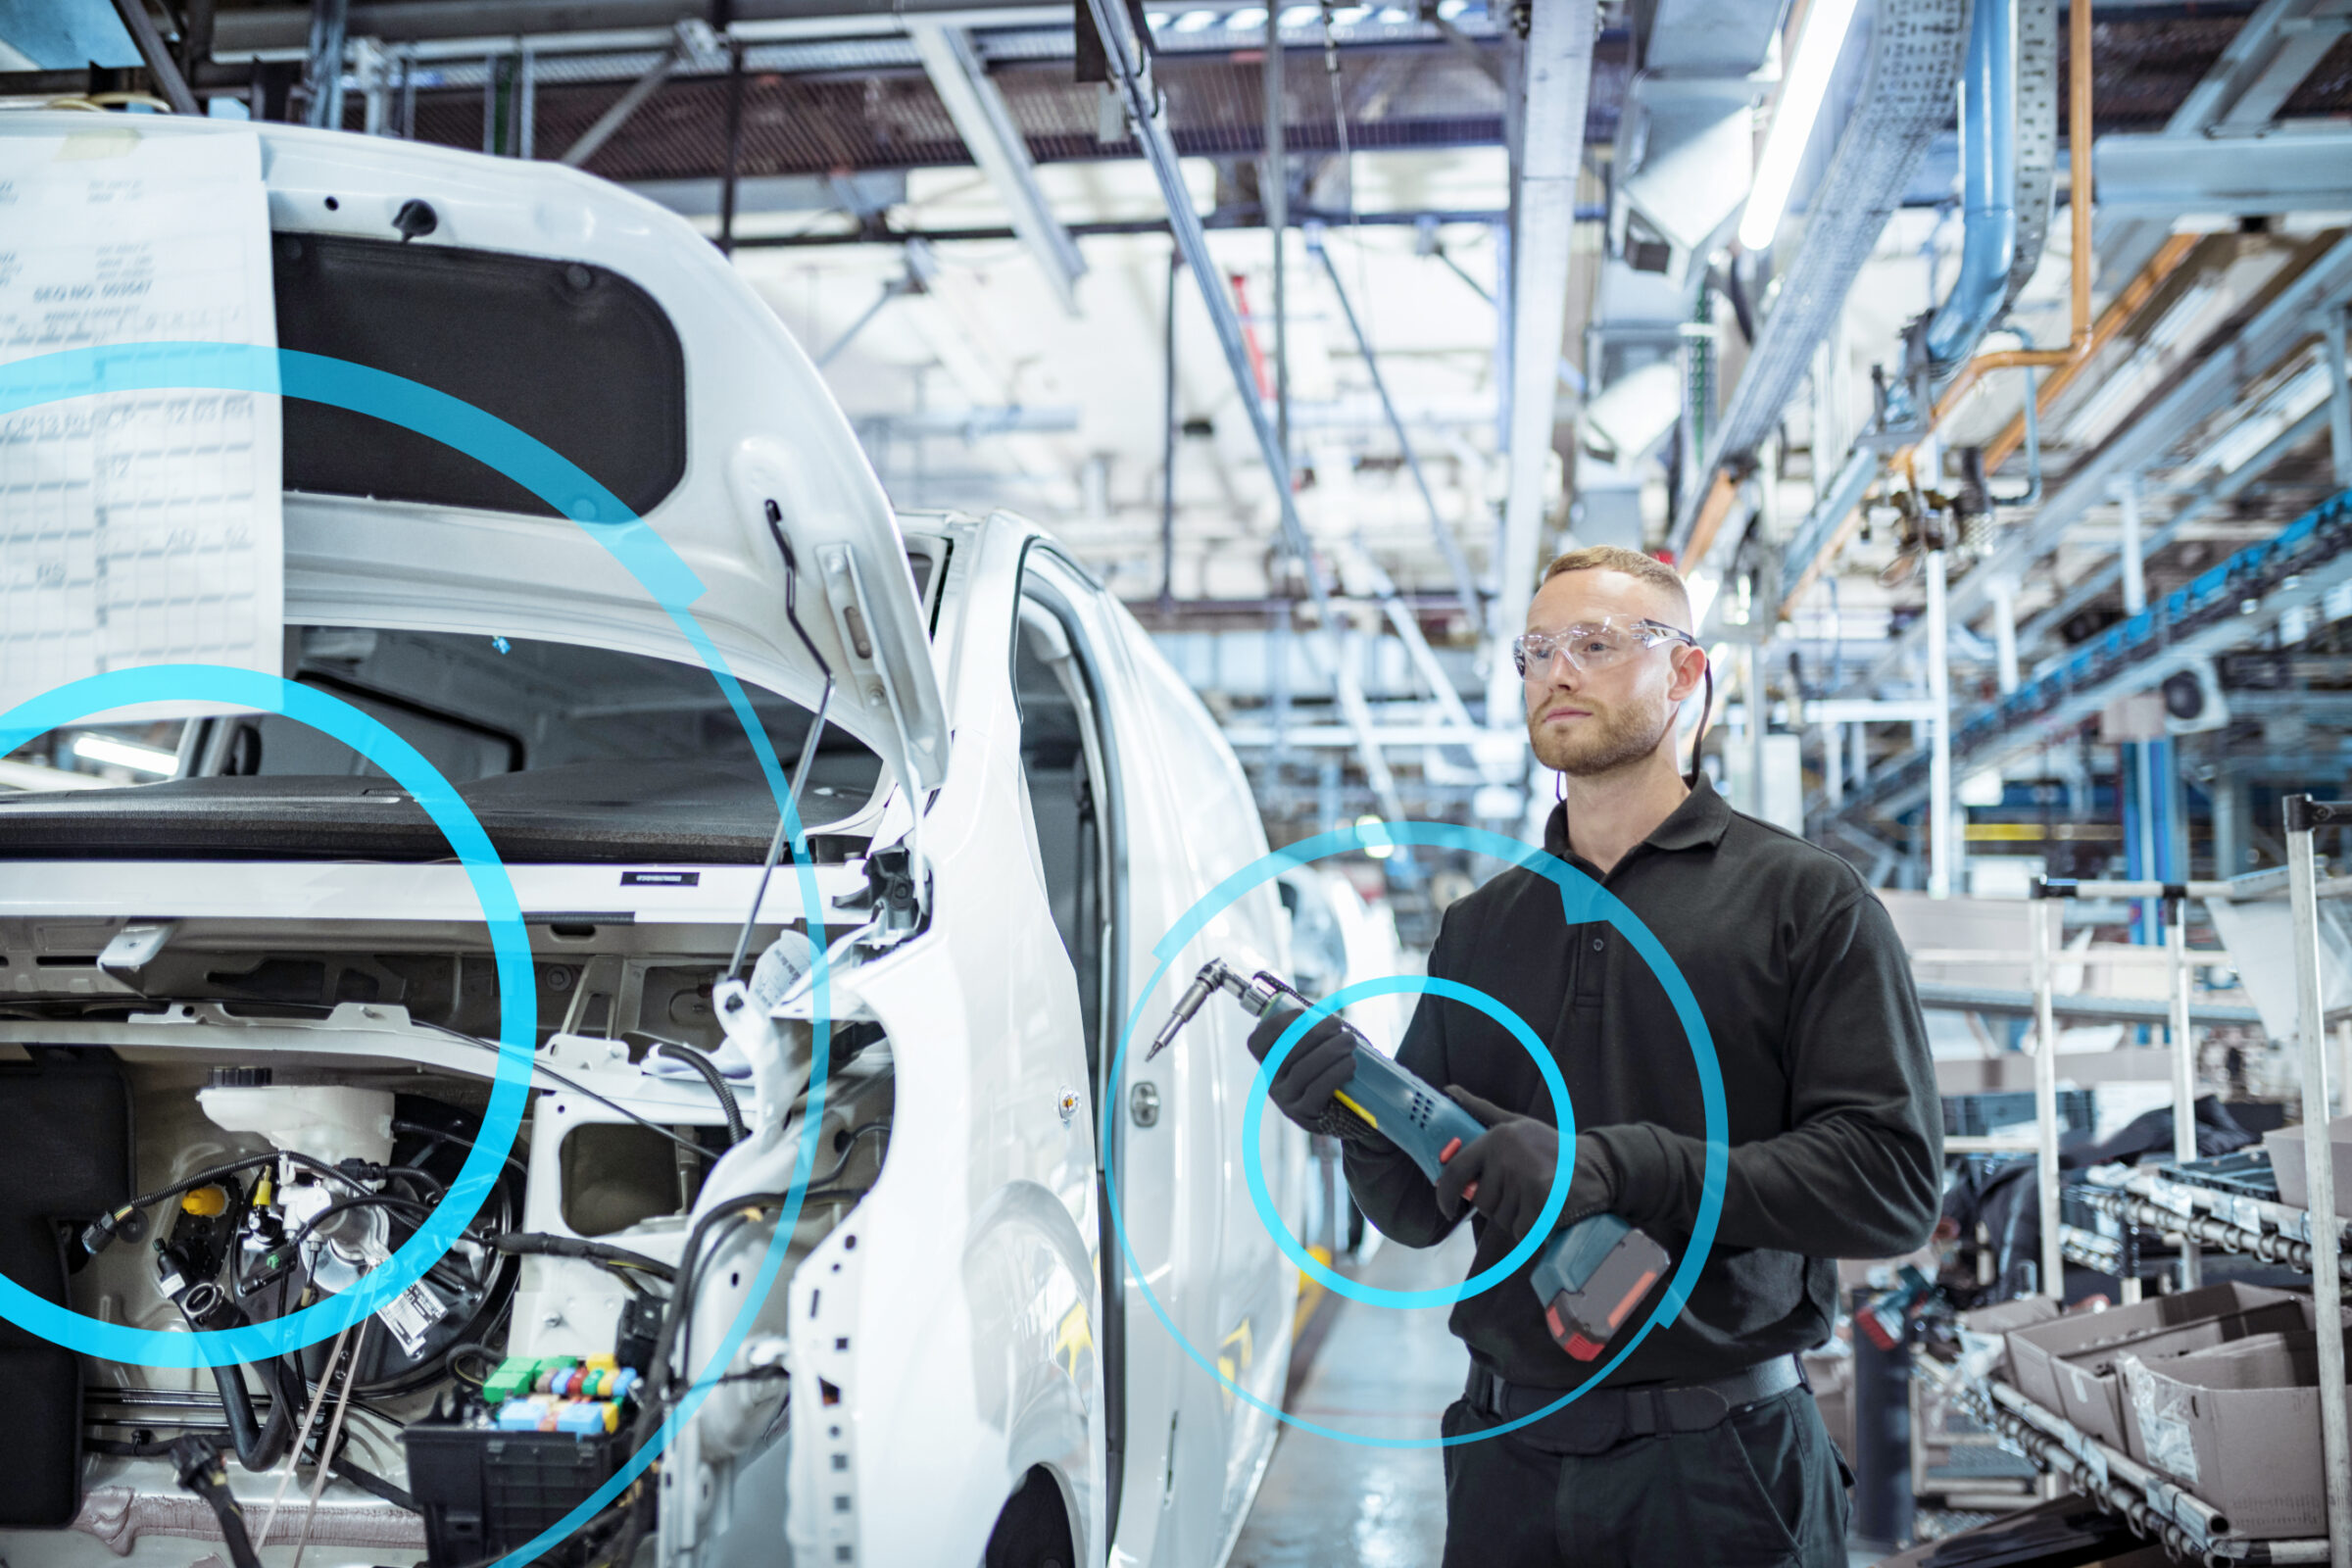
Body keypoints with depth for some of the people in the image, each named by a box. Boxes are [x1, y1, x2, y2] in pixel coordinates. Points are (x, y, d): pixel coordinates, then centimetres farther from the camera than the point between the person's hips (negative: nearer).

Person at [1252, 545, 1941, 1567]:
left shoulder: (1804, 900, -4)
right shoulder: (1480, 926, 10)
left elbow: (1893, 1182, -14)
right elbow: (1420, 1213, 10)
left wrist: (1616, 1168, -23)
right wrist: (1362, 1123, -12)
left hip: (1716, 1464, -4)